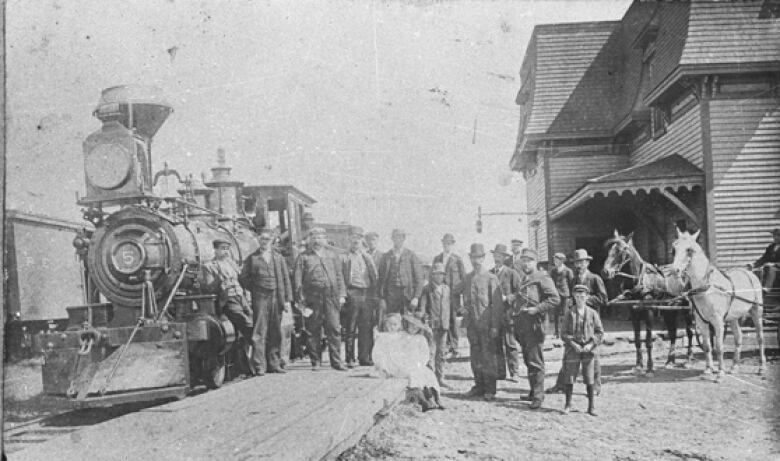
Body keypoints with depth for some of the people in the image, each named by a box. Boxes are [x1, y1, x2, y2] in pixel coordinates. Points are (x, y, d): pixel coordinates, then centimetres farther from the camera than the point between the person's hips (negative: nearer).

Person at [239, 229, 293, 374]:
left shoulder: (279, 258, 15)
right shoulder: (252, 258, 9)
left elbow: (286, 279, 11)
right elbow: (243, 278, 8)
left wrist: (287, 300, 3)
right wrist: (254, 290, -1)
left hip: (277, 298, 2)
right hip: (260, 298, -2)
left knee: (275, 333, 5)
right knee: (259, 331, -7)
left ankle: (274, 364, 12)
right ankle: (259, 365, -6)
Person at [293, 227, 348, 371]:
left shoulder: (332, 256, 18)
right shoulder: (303, 257, 8)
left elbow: (339, 276, 16)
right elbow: (298, 279, 3)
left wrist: (341, 294, 5)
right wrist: (300, 298, -5)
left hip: (331, 297, 2)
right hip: (312, 298, -2)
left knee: (334, 329, -3)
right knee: (313, 331, 2)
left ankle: (336, 361, 1)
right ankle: (315, 362, 11)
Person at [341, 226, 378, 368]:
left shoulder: (368, 258, 18)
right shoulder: (345, 257, 5)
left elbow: (375, 278, 16)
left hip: (367, 294, 4)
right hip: (352, 294, -4)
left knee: (367, 328, 2)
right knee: (350, 329, -4)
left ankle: (365, 357, 9)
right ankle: (350, 359, 0)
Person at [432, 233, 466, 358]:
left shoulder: (457, 259, 5)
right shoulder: (436, 259, 14)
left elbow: (463, 278, 6)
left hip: (453, 294, -3)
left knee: (452, 320, -4)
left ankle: (454, 348, 2)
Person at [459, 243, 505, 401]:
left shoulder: (491, 279, -4)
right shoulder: (467, 278, 12)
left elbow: (497, 304, -7)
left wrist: (495, 326, -12)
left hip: (487, 324, -5)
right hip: (472, 324, 5)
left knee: (489, 356, -1)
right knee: (475, 356, 9)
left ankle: (490, 389, 6)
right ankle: (479, 386, 20)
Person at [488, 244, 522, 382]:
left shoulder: (512, 273, 1)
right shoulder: (489, 274, 13)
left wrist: (506, 298, -14)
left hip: (508, 313, -4)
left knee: (511, 344, -3)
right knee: (496, 344, 4)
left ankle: (513, 373, 1)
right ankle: (500, 372, 10)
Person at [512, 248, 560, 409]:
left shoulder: (542, 278, -6)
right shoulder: (521, 279, 19)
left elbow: (555, 299, -15)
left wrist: (537, 309, -18)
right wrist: (514, 312, 16)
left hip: (534, 324, -8)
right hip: (520, 325, 8)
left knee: (535, 362, -8)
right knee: (528, 360, 13)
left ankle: (538, 396, -5)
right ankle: (533, 391, 22)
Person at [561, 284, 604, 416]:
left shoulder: (592, 313, 2)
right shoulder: (569, 314, 1)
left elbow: (600, 332, 3)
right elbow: (564, 333, 1)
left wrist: (591, 344, -10)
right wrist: (573, 344, -13)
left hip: (588, 351, 0)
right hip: (573, 351, 0)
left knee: (589, 379, 4)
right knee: (570, 378, 3)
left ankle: (591, 406, 14)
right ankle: (568, 405, 15)